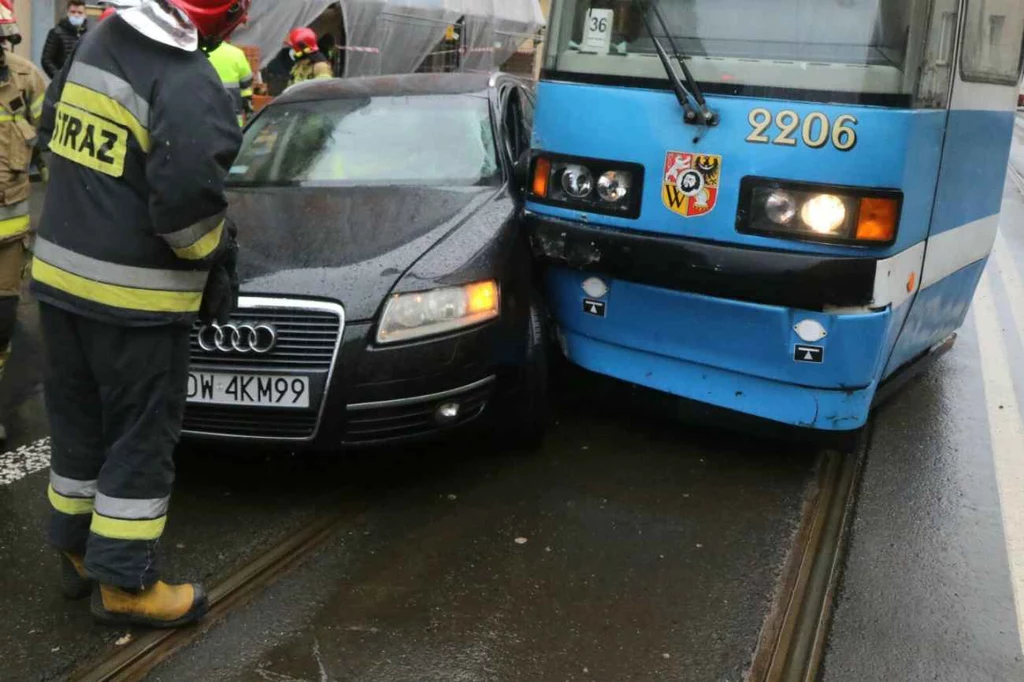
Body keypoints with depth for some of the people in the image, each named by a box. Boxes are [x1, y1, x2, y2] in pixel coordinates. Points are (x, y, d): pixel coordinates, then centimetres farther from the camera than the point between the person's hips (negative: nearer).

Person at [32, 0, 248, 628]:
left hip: (59, 273, 8)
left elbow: (52, 131, 19)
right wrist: (215, 254, -7)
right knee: (140, 438, 5)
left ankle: (77, 550, 34)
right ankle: (124, 583, 15)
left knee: (78, 423, 19)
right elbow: (188, 201, -26)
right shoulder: (190, 87, -20)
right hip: (134, 297, -8)